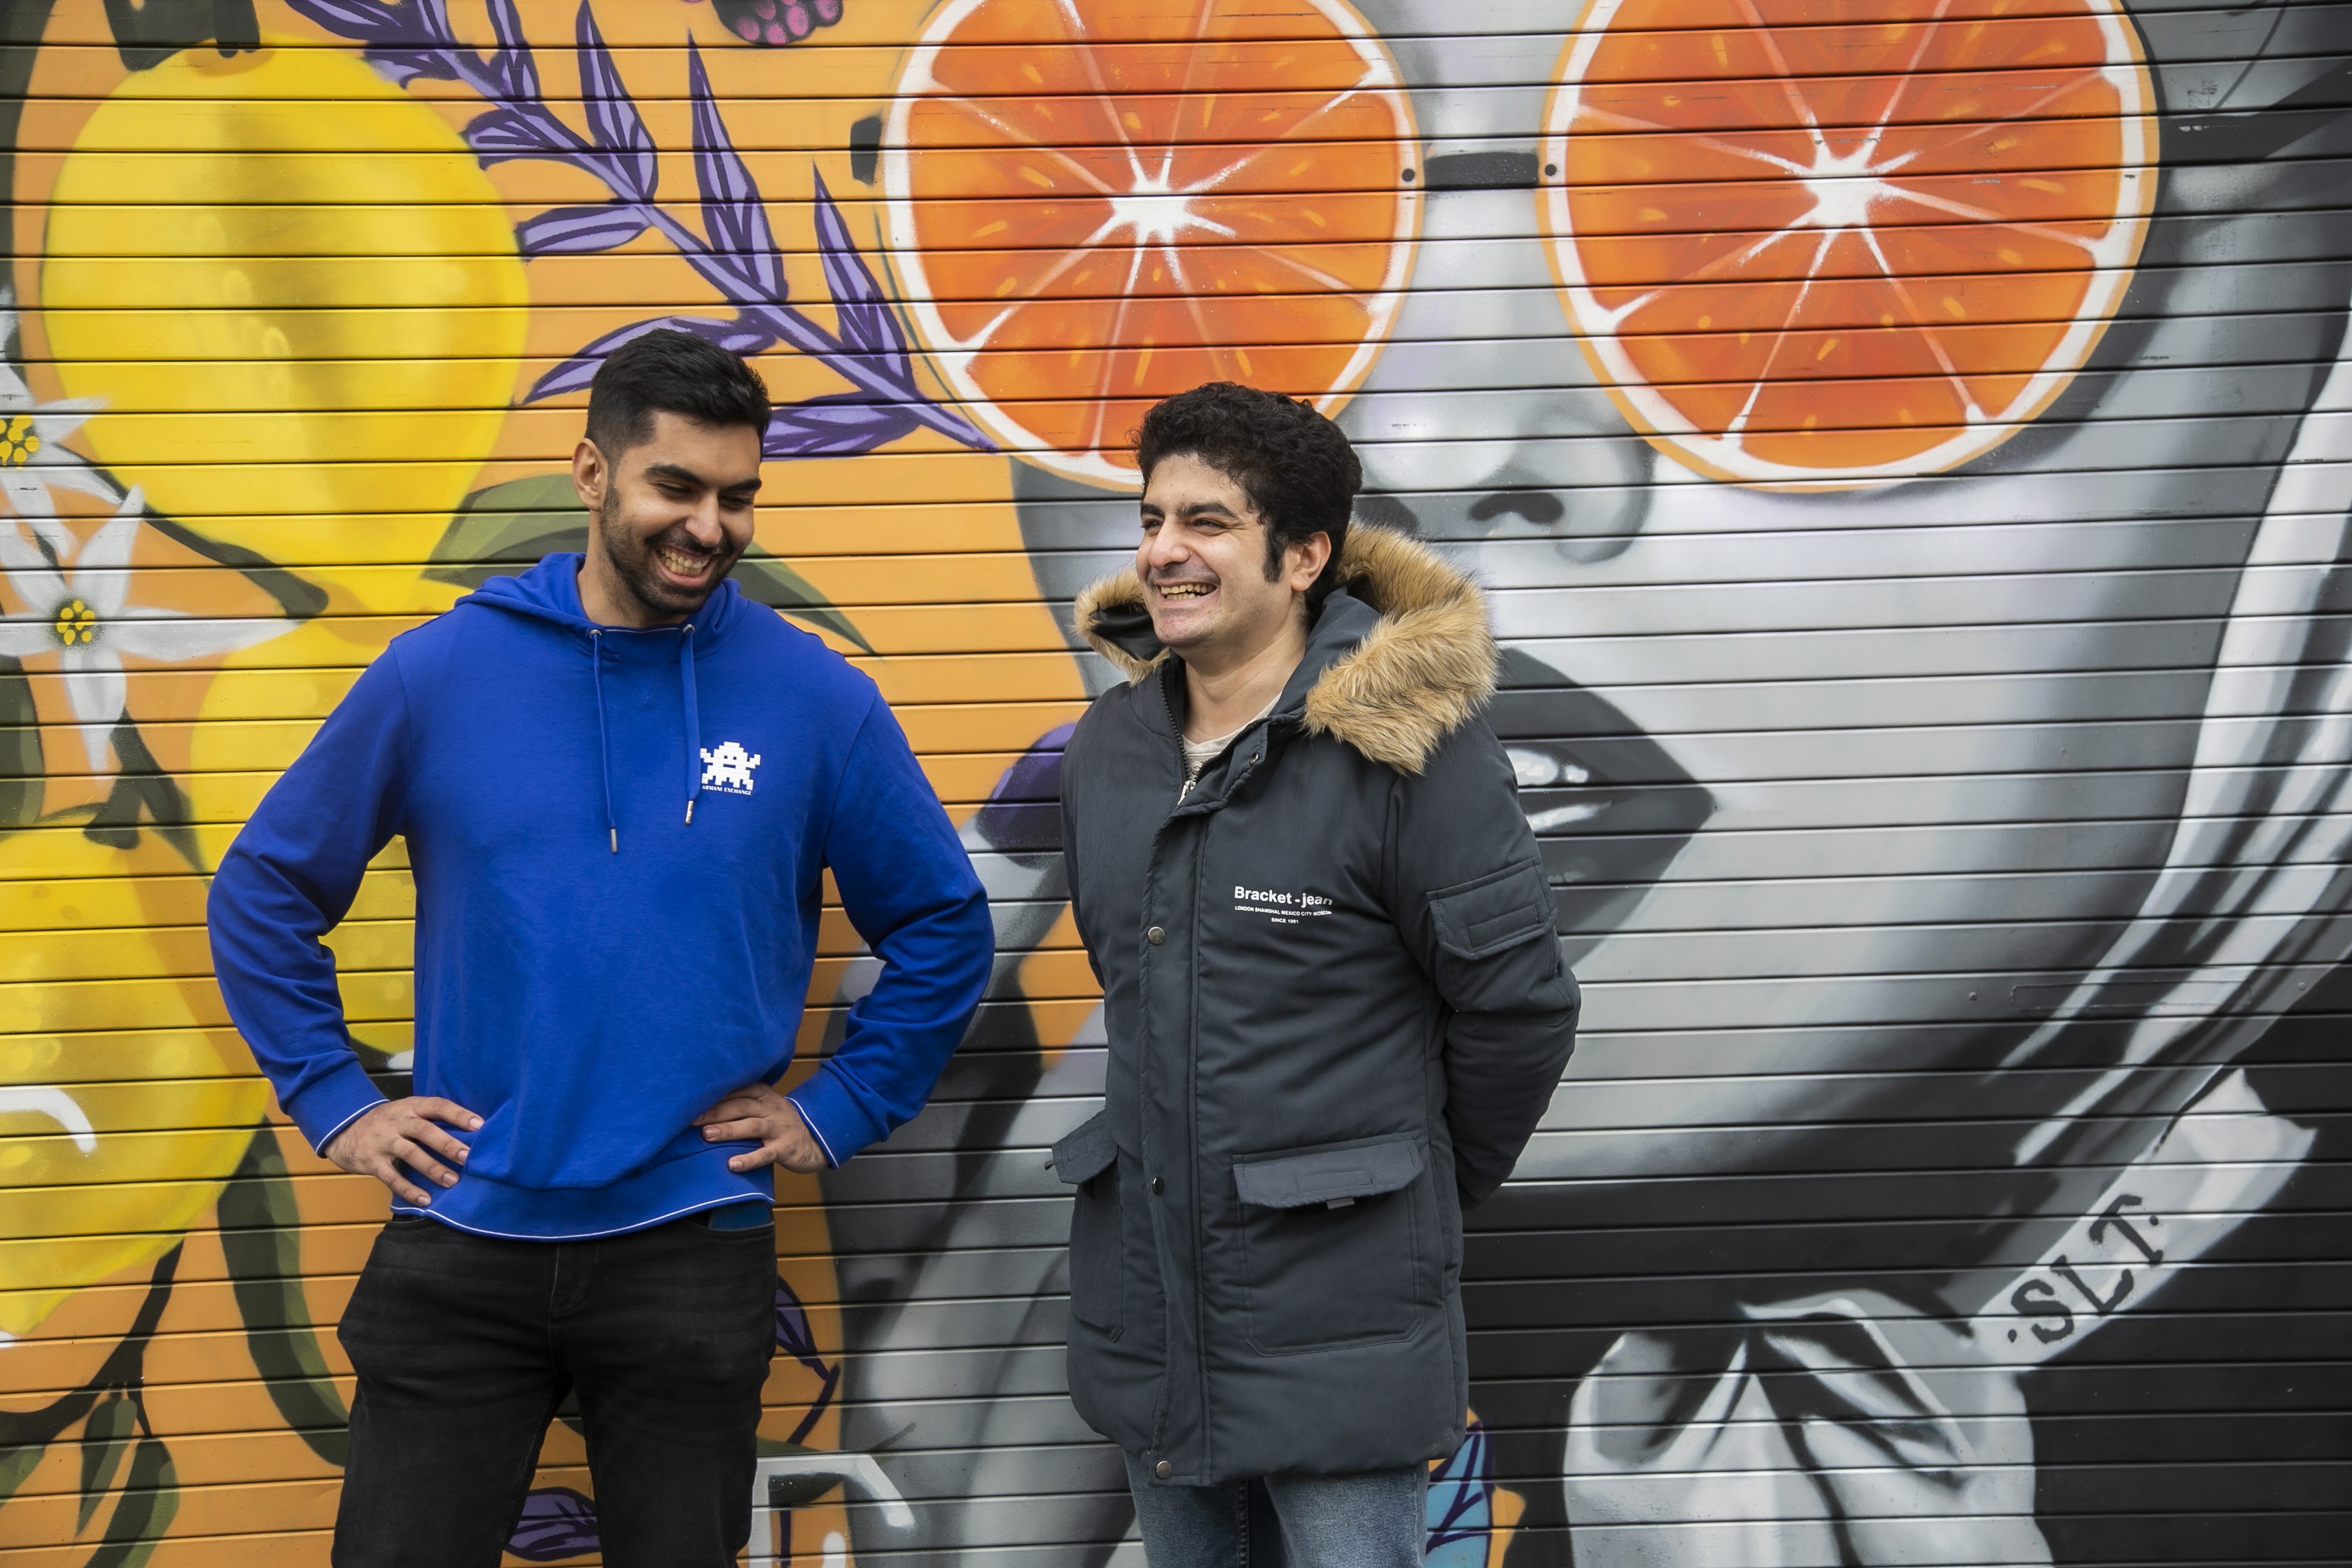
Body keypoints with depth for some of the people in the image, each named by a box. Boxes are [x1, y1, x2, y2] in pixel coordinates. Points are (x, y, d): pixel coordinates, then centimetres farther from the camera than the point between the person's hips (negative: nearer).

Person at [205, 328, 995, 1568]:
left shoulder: (816, 699, -2)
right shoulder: (440, 673, -2)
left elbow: (942, 927, 8)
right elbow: (263, 890, 7)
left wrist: (836, 1110, 3)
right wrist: (333, 1104, 2)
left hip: (692, 1245, 0)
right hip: (458, 1243, 0)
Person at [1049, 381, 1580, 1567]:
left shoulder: (1406, 744, -14)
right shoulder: (1109, 748, 7)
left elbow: (1519, 1006, -10)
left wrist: (1427, 1189, 2)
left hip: (1339, 1342, -6)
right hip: (1146, 1323, 7)